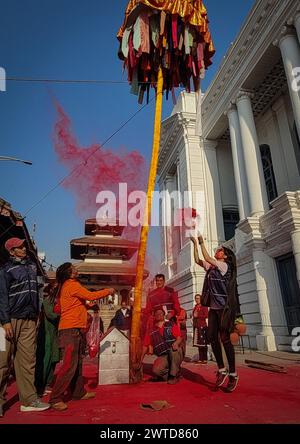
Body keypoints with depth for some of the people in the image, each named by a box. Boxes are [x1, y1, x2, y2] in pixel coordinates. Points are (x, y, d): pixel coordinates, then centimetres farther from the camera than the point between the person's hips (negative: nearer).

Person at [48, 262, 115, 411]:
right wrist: (108, 291, -3)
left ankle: (79, 392, 24)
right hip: (71, 329, -10)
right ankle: (55, 399, -4)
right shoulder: (72, 284, -11)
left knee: (77, 363, 15)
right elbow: (90, 295, -17)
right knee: (69, 365, -9)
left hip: (74, 329, 10)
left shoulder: (65, 287, 16)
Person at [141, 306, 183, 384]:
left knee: (173, 348, -35)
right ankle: (169, 375, 5)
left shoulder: (171, 325, 8)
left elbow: (179, 338, -2)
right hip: (163, 356, 1)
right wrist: (141, 359, 5)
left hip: (176, 354, -1)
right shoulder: (151, 330, 12)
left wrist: (176, 343, -24)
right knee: (156, 370, -28)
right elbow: (145, 345, 13)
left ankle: (174, 375, -15)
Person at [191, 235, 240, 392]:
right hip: (214, 307, 8)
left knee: (225, 338, -5)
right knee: (212, 336, 2)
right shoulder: (212, 266, 15)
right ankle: (222, 370, 13)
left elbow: (207, 258, -16)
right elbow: (198, 260, 16)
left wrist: (202, 243, -6)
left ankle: (233, 374, 6)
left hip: (225, 307, -7)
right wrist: (195, 244, 12)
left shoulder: (225, 265, -6)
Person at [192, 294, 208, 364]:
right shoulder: (195, 307, 18)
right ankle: (200, 359, 11)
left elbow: (206, 315, -10)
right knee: (198, 343, 6)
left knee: (203, 343, -5)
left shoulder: (204, 306, -1)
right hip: (196, 326, 6)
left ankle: (205, 359, 0)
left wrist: (197, 316, -12)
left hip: (202, 326, -6)